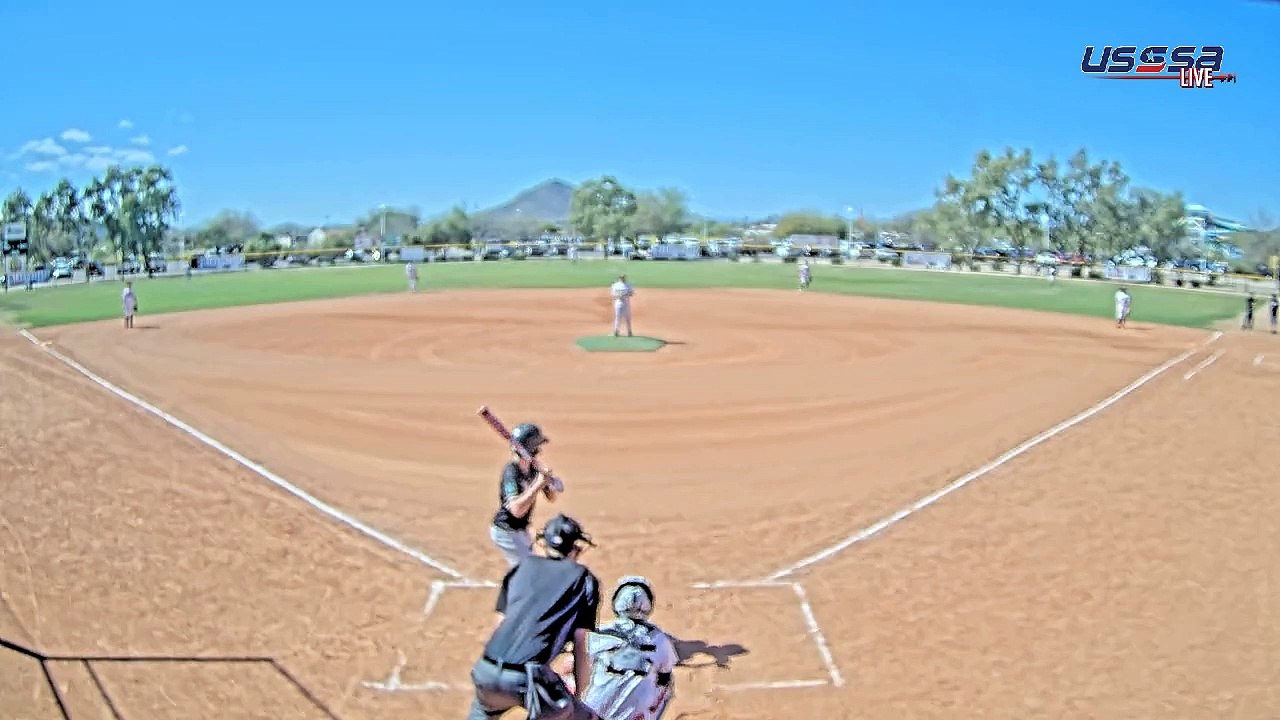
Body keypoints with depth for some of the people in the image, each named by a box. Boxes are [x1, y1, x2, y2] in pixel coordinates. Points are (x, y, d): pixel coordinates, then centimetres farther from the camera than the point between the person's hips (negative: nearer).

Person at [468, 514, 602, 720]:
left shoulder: (522, 567, 21)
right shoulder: (584, 579, 11)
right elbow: (580, 643, 7)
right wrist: (577, 695, 16)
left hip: (487, 672, 5)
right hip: (527, 677, -5)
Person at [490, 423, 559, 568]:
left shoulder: (532, 469, 0)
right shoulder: (511, 472, -25)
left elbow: (551, 498, 3)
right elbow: (517, 510, -36)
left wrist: (548, 481, -17)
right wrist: (537, 486, -36)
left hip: (521, 531, 9)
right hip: (506, 532, -9)